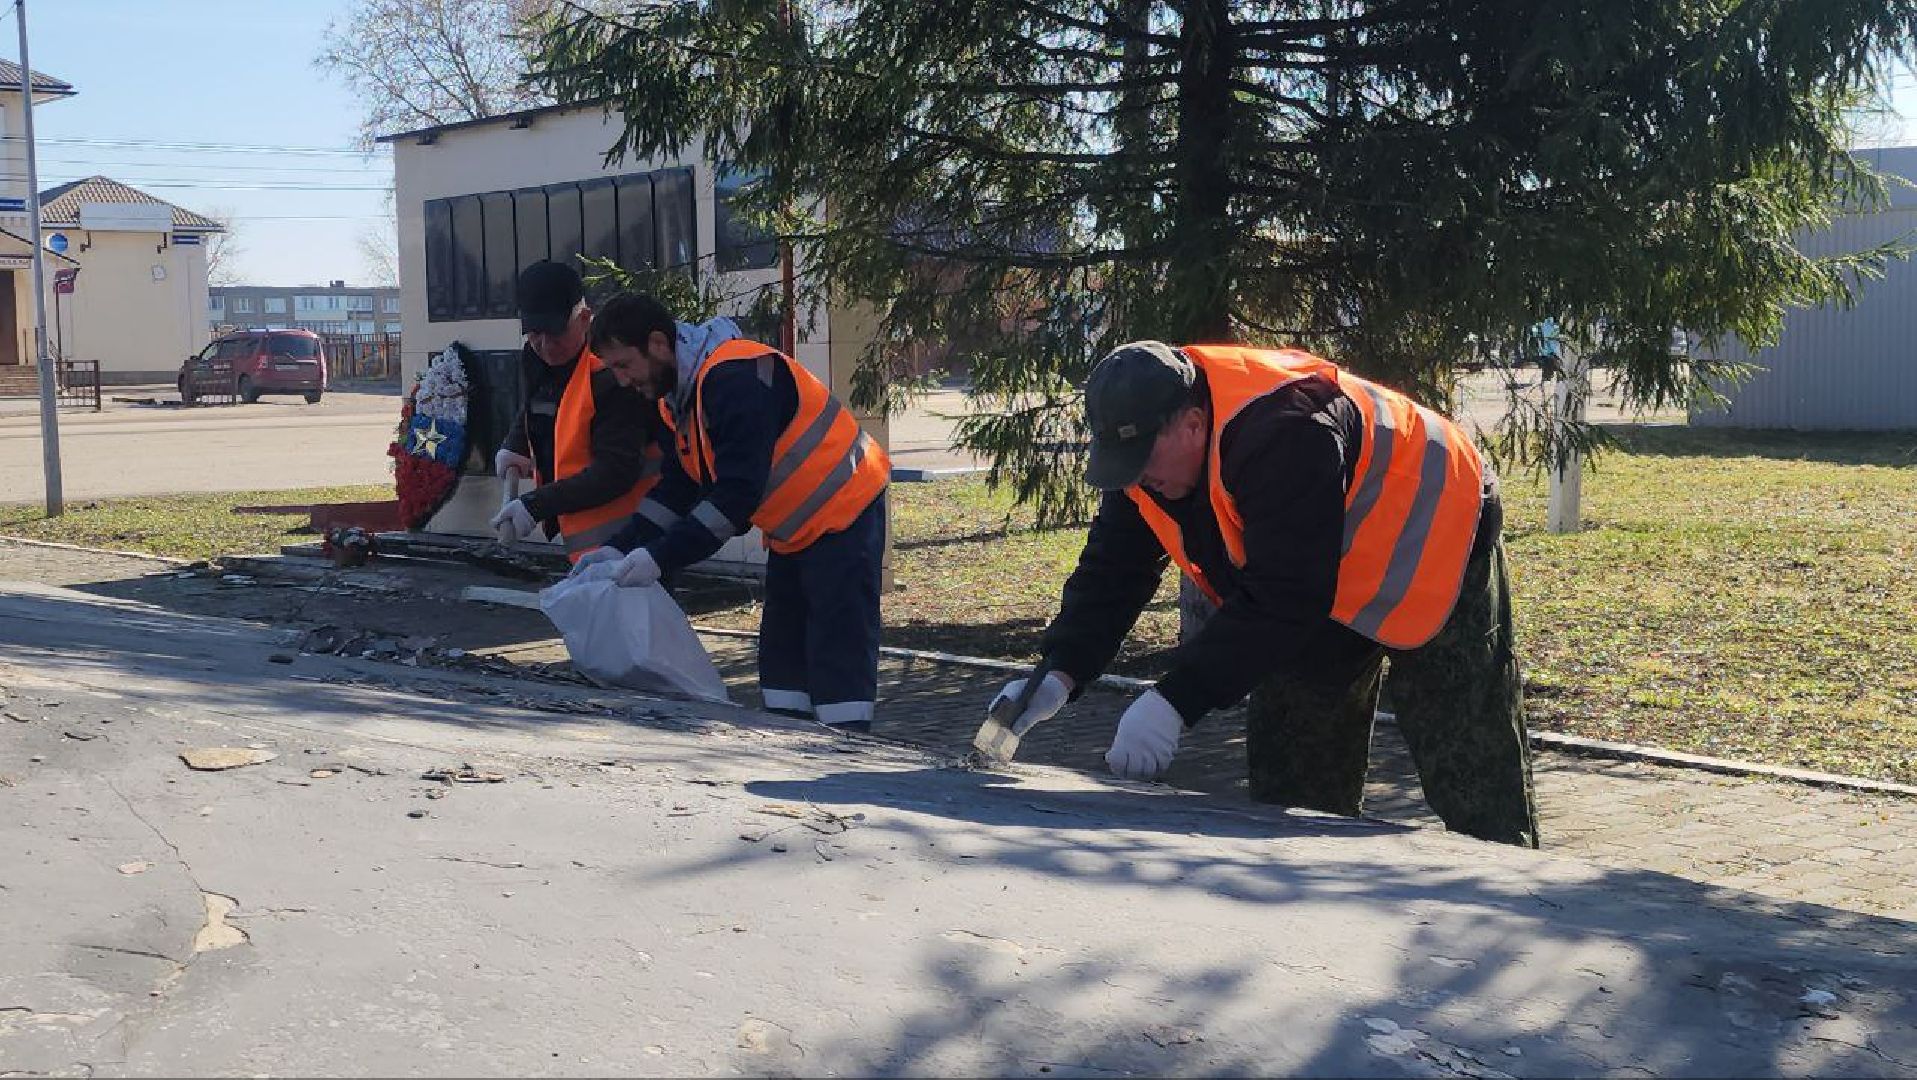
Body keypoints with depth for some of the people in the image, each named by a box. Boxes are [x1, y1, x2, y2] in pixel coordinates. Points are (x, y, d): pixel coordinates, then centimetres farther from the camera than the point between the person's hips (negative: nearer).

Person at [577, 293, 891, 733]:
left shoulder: (734, 379, -27)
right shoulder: (678, 395, 5)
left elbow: (739, 494, -32)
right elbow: (678, 486, 8)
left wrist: (661, 557, -31)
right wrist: (623, 548, -4)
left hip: (843, 517, -11)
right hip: (795, 530, 11)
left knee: (839, 655, -11)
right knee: (781, 651, 13)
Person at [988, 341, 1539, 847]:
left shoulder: (1282, 434, -40)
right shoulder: (1147, 442, -13)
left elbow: (1281, 599, -40)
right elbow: (1112, 571, -9)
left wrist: (1175, 701, -40)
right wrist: (1060, 675, -24)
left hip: (1435, 552, -8)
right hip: (1325, 589, 8)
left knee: (1471, 772, -7)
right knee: (1286, 765, 8)